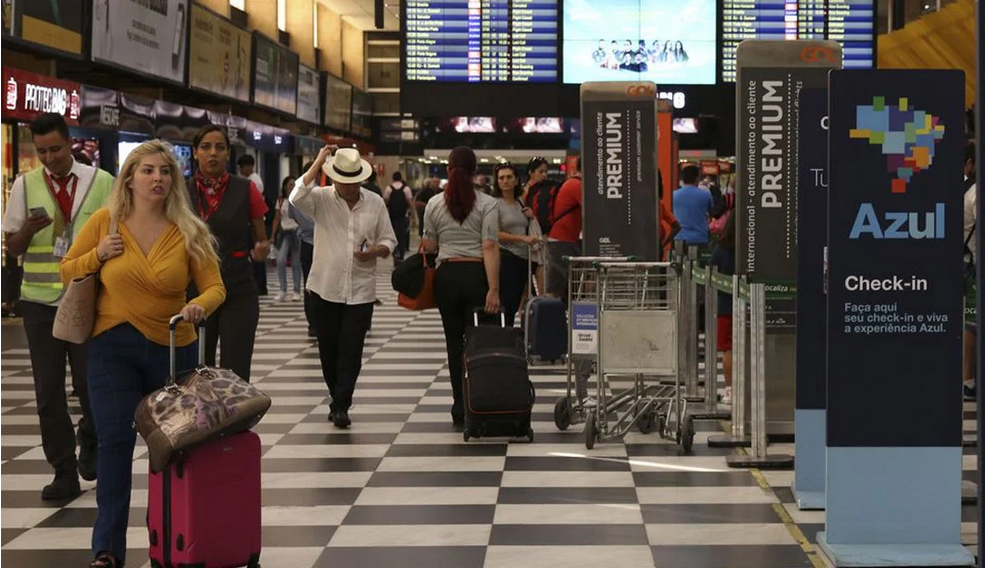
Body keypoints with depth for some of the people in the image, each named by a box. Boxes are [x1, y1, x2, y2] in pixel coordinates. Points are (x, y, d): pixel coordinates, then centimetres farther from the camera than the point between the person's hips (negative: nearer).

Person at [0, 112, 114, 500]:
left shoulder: (101, 182, -1)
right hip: (40, 300, 2)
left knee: (90, 382, 1)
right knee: (48, 390, 3)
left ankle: (89, 446, 30)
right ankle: (64, 472, 11)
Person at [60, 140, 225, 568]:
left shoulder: (188, 232, -3)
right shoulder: (104, 222, -3)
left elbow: (214, 287, -6)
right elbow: (67, 270, 7)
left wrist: (199, 306, -28)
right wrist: (98, 255, -12)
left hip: (172, 347, 1)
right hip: (113, 346, -1)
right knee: (115, 440, -12)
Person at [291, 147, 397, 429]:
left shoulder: (375, 203, 4)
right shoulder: (321, 199, -3)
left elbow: (388, 241, 10)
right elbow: (297, 197, -25)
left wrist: (374, 252, -13)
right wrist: (318, 162, -19)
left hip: (360, 290, 0)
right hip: (325, 289, 0)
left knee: (351, 351, -5)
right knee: (328, 349, 9)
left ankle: (340, 407, 0)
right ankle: (339, 401, 27)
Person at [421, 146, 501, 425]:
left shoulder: (434, 204, 2)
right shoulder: (487, 203, -5)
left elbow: (429, 246, 6)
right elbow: (490, 248, -12)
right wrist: (493, 289, -13)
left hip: (447, 275, 2)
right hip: (477, 274, -2)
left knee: (454, 341, 9)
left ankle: (460, 406, 11)